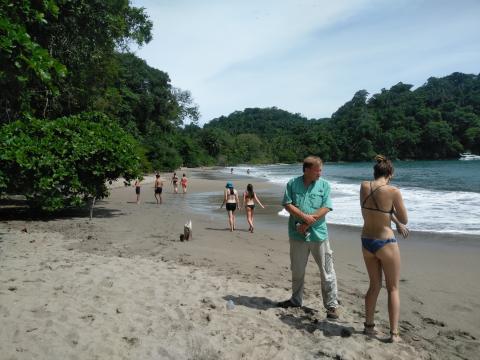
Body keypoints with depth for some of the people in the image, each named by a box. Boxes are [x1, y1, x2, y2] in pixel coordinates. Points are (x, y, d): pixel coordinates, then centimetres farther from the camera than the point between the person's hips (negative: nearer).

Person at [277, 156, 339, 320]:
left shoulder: (324, 185, 0)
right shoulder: (292, 184, 2)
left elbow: (326, 208, -8)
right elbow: (287, 204, -5)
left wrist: (306, 225, -13)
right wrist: (305, 217, -18)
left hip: (318, 234, -1)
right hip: (297, 234, 2)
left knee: (327, 271, 2)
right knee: (297, 270, 16)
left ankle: (332, 305, 15)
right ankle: (296, 300, 35)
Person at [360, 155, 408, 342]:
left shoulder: (364, 186, -3)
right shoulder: (393, 191, -17)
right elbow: (404, 219, -5)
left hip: (367, 242, 5)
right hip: (386, 244, -5)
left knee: (374, 286, 21)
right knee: (393, 289, 12)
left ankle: (369, 325, 29)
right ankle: (394, 333, 15)